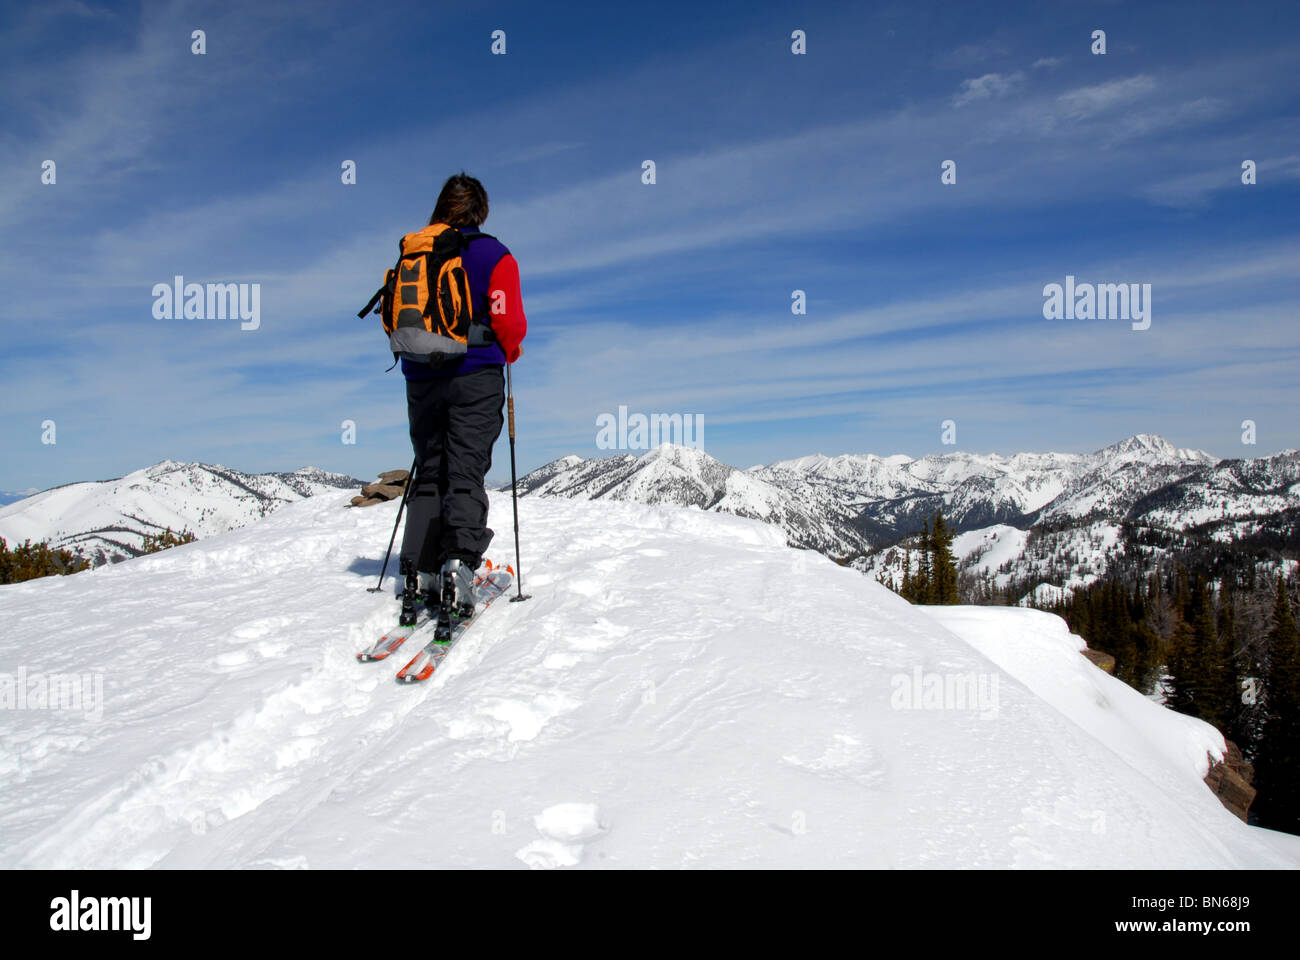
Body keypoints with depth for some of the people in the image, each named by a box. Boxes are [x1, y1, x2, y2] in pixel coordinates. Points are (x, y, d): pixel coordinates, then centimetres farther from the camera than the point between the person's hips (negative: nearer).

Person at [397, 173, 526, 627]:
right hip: (476, 378, -4)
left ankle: (420, 575, 4)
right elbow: (509, 323, -9)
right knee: (465, 474, -4)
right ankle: (458, 564, -20)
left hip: (421, 379, 4)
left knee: (427, 475, 10)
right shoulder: (494, 256, -2)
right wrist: (510, 352, 11)